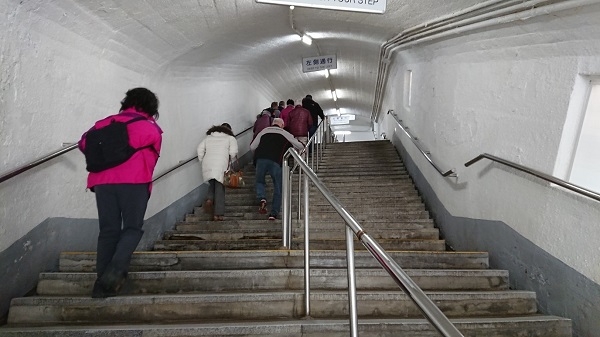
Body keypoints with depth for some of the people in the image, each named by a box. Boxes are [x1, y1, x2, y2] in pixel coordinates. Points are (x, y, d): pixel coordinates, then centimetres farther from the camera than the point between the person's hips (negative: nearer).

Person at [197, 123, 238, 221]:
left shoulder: (208, 138, 23)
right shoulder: (230, 138, 13)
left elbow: (200, 149, 10)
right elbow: (233, 151, -3)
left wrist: (202, 160, 16)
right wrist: (229, 160, 13)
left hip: (207, 165, 3)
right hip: (221, 165, -3)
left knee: (212, 184, 24)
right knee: (220, 189, 3)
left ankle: (209, 199, -5)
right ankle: (218, 214, 2)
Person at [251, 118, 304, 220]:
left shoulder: (264, 131, 22)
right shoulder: (286, 134, 18)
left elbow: (252, 147, 18)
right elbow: (300, 147, 21)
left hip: (261, 159, 2)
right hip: (276, 161, -2)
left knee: (259, 181, 23)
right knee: (278, 188, 9)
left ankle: (261, 198, -5)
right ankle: (274, 213, 5)